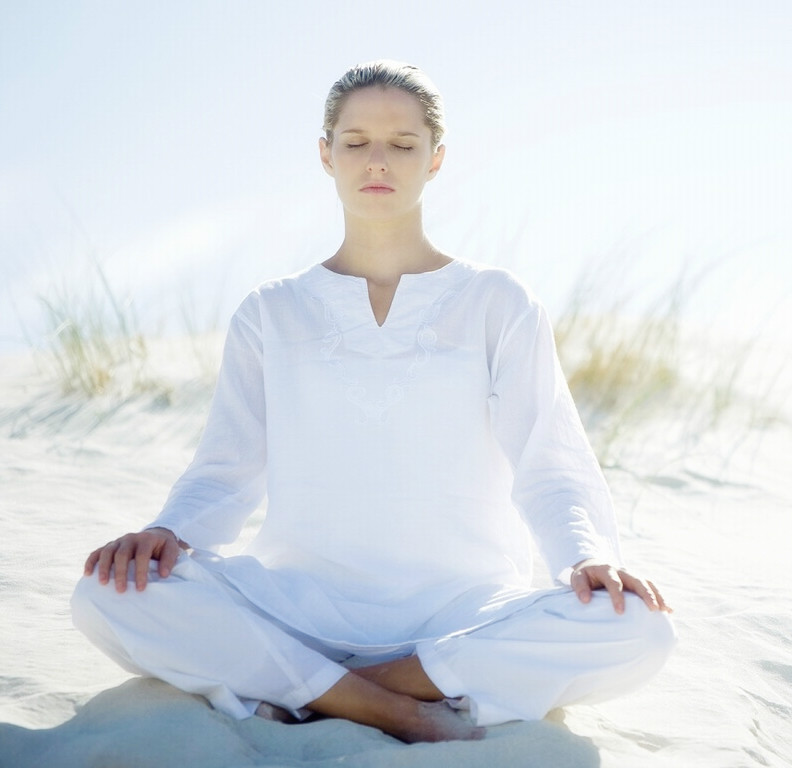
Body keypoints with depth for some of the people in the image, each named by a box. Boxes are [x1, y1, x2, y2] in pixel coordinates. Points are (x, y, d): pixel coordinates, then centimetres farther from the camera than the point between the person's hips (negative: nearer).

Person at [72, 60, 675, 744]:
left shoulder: (497, 304, 8)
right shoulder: (271, 314, 12)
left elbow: (548, 466, 1)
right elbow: (228, 471, 8)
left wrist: (587, 557, -21)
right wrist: (172, 530, -15)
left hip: (461, 609, 0)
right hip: (304, 603, 1)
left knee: (636, 633, -31)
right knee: (107, 597, -27)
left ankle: (299, 696, -20)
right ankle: (406, 714, -24)